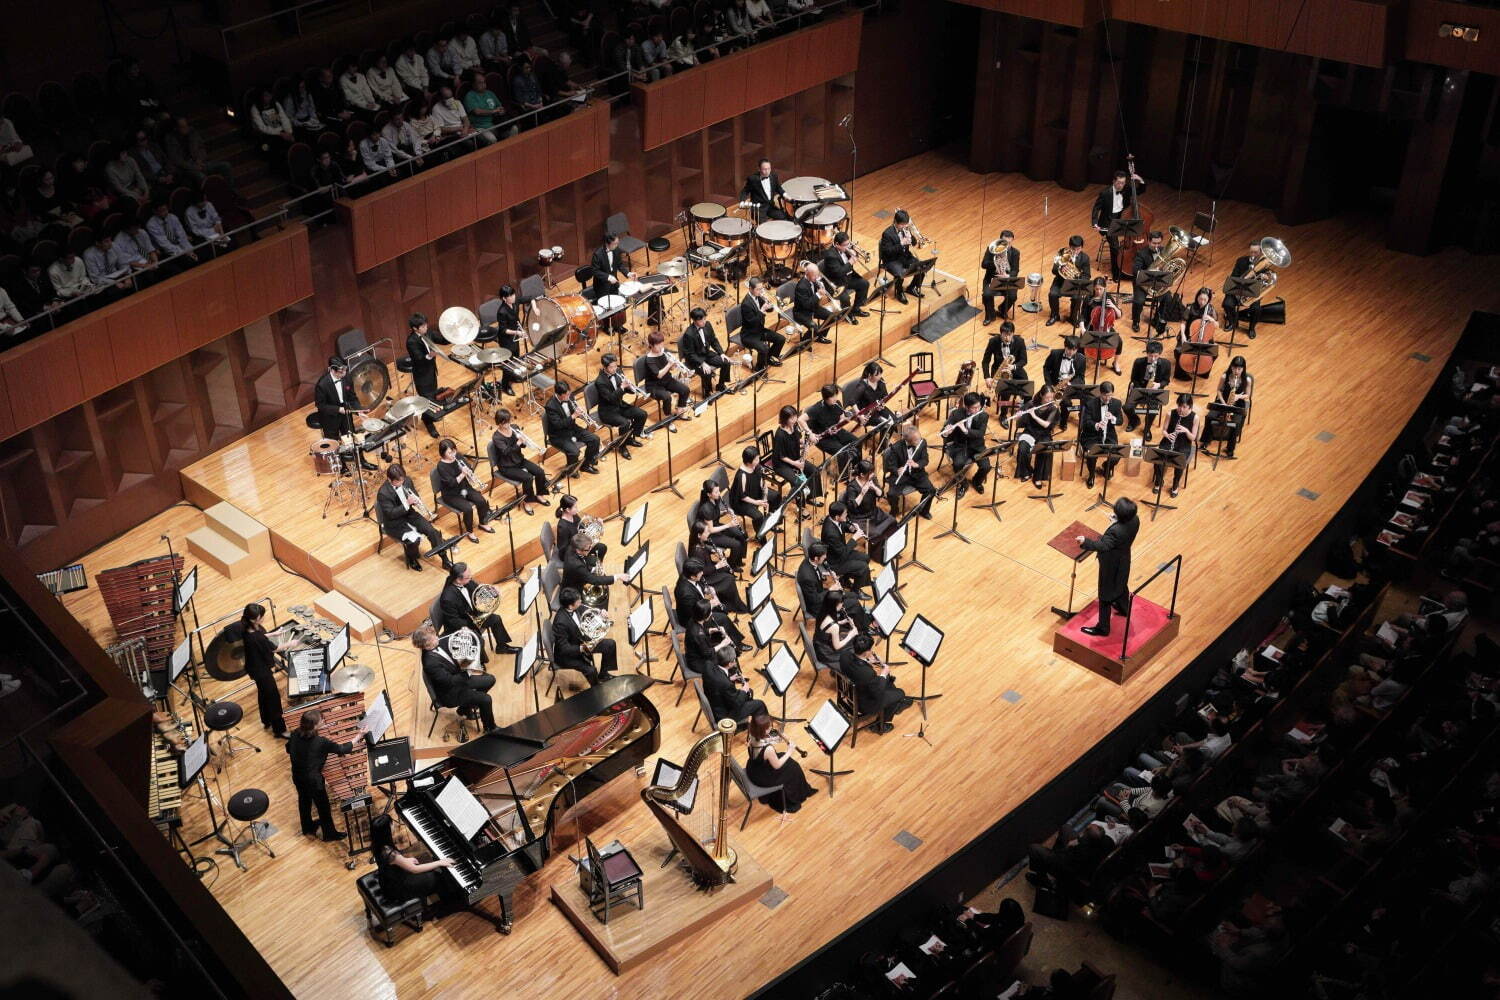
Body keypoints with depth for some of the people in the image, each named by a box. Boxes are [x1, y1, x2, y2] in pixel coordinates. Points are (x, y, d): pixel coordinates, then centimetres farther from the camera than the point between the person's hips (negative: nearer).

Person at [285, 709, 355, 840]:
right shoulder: (321, 742, -33)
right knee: (323, 806, 17)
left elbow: (289, 749, 4)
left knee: (304, 801, 29)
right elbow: (343, 750, -20)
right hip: (313, 780, -6)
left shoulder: (295, 735, -16)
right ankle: (329, 833, 37)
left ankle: (308, 827, 52)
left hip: (297, 776, 6)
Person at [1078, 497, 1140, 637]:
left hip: (1111, 566, -8)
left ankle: (1103, 628, 25)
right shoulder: (1135, 520, -16)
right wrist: (1117, 520, 9)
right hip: (1124, 560, 8)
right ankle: (1123, 608, 62)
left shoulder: (1116, 531, -41)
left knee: (1105, 595, 10)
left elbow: (1103, 546, -43)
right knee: (1121, 584, 35)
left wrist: (1085, 542, -47)